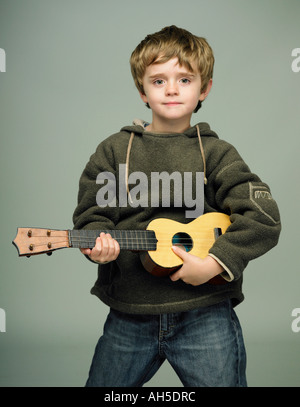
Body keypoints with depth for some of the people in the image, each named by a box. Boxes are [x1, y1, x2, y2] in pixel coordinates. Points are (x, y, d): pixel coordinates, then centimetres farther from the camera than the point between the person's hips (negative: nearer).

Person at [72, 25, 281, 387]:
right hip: (128, 316, 2)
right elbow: (92, 213, 5)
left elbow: (264, 217, -7)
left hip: (205, 314, -1)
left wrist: (214, 263, -16)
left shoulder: (215, 153, -1)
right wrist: (99, 242, -17)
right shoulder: (114, 150, 4)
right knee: (103, 384, 16)